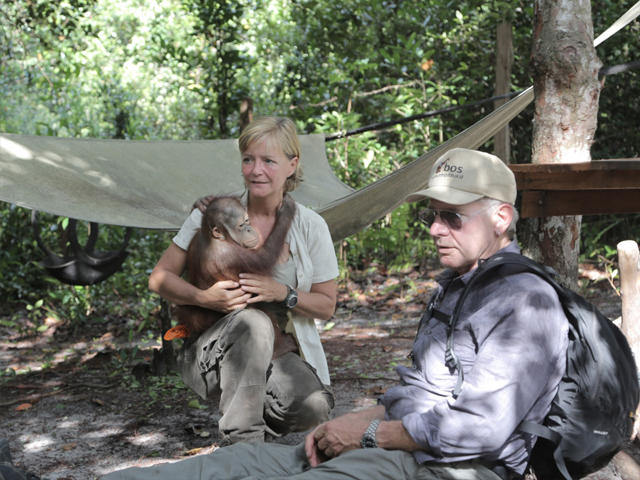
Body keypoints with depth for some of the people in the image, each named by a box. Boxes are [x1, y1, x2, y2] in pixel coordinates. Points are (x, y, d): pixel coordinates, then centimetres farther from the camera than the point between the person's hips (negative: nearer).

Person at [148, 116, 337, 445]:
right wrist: (203, 298, -21)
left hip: (282, 355, 2)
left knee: (313, 408, -30)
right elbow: (159, 278, -1)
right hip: (211, 355, -1)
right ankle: (240, 441, -24)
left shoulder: (311, 226, -1)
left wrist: (283, 293, -16)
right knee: (251, 320, -36)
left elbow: (326, 306, 4)